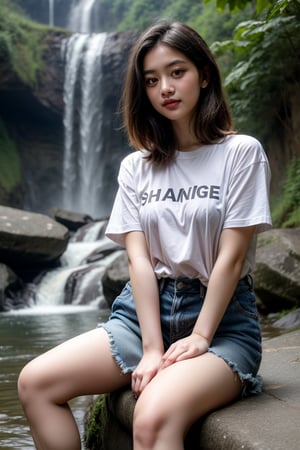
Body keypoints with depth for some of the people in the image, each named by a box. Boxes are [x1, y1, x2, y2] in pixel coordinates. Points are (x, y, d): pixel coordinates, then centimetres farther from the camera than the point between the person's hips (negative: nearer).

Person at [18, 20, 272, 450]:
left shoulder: (241, 152, -3)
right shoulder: (137, 167, 10)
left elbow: (231, 256, -9)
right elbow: (139, 257, -1)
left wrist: (198, 339, -15)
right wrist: (152, 348, -12)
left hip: (221, 317, -5)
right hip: (148, 307, 5)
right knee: (35, 382, -15)